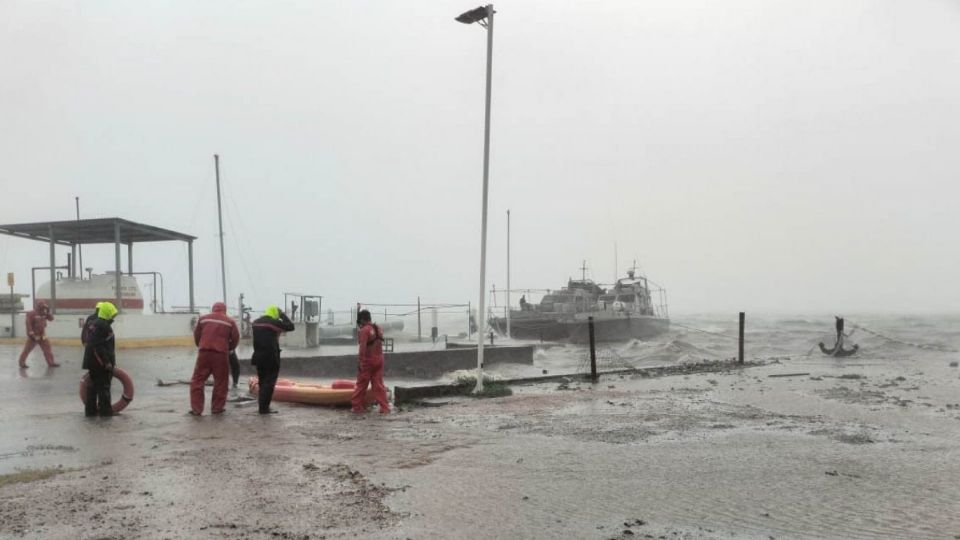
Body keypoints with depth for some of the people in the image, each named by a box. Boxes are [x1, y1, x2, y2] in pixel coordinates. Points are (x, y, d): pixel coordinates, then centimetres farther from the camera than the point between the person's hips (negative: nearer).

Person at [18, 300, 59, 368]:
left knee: (47, 349, 4)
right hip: (34, 335, -6)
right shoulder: (31, 313, -13)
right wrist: (31, 334, -22)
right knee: (27, 349, -1)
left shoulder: (44, 314, 8)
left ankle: (51, 362, 10)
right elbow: (28, 324, -17)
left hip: (42, 335, 6)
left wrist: (48, 312, -6)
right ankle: (22, 362, 11)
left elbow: (51, 318, 9)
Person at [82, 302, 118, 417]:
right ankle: (105, 410, 3)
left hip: (92, 361, 10)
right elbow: (98, 347, -25)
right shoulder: (101, 325, -19)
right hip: (100, 362, -10)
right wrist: (107, 362, -22)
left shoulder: (92, 323, 14)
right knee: (104, 386, -2)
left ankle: (91, 410, 21)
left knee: (93, 385, 15)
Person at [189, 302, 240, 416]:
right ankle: (217, 407, 14)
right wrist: (228, 349, 21)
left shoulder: (203, 318, 12)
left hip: (204, 352, 1)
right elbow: (236, 338, 4)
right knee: (221, 381, 11)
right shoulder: (230, 321, 7)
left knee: (197, 380, 9)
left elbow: (196, 335, 14)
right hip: (221, 354, -1)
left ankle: (196, 408, 5)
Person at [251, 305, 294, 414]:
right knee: (269, 383, -3)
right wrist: (283, 315, 5)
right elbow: (291, 327, -2)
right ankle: (264, 408, -6)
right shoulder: (274, 322, -11)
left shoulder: (256, 323, 10)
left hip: (259, 357, 7)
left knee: (262, 382, 16)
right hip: (271, 358, -7)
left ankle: (263, 405, 20)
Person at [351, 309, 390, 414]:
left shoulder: (364, 330, -13)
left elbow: (362, 348, -17)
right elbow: (379, 345, 11)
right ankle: (384, 407, 3)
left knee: (361, 384, 5)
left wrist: (361, 362, -15)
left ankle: (357, 406, 12)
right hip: (379, 360, 6)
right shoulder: (378, 329, 10)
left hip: (368, 361, -6)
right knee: (378, 384, 7)